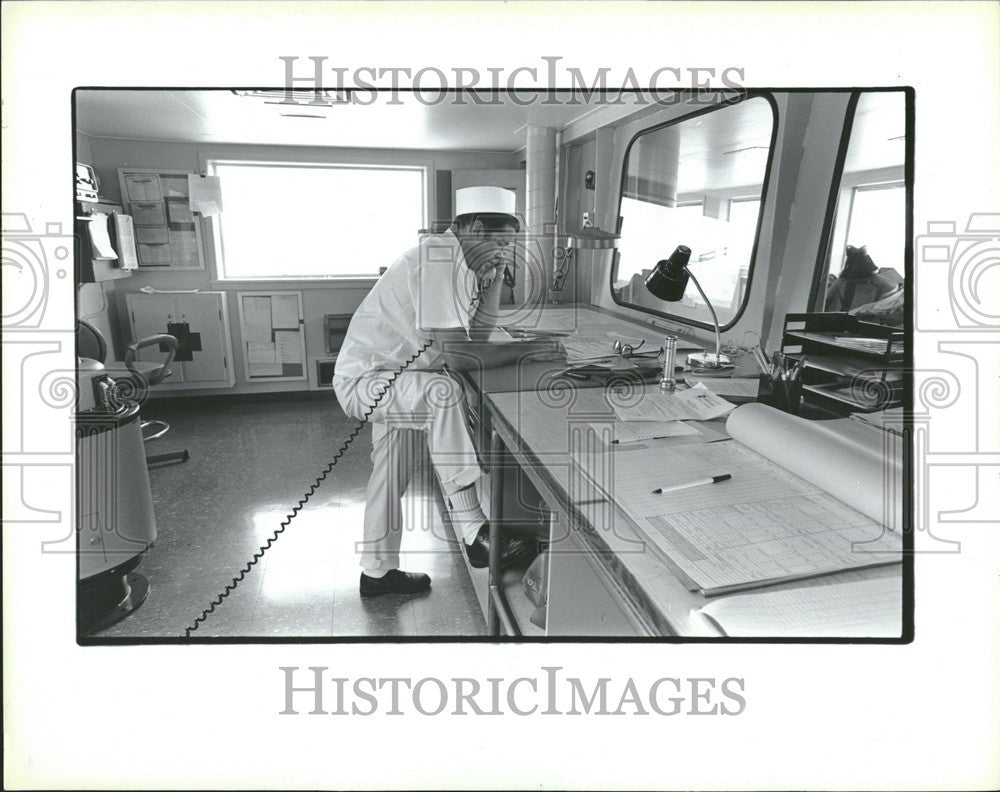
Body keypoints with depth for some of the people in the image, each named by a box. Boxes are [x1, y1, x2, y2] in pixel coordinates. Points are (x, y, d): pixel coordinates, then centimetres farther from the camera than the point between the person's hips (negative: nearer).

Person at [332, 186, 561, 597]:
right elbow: (458, 355, -31)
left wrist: (495, 275, -4)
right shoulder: (439, 257, -25)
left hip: (388, 380, 11)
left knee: (391, 476, 18)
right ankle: (475, 532, -30)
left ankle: (379, 571, 35)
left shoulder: (461, 262, 5)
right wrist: (525, 349, -22)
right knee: (444, 393, -34)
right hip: (364, 380, -11)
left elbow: (478, 335, 2)